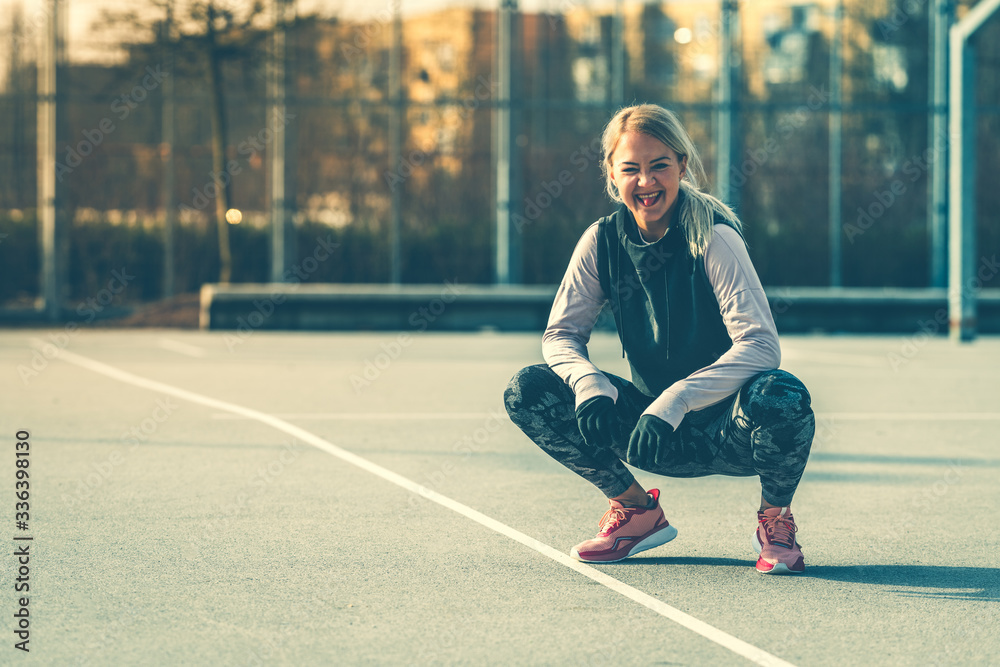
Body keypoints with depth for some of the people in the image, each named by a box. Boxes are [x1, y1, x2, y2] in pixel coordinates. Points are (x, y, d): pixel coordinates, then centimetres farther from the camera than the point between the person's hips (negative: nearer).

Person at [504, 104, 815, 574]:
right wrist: (591, 388, -25)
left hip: (726, 429, -4)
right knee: (527, 391, -13)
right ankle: (636, 510, 5)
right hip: (660, 434, 4)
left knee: (781, 396, -39)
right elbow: (561, 335, -1)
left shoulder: (713, 237, -16)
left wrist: (672, 404, -35)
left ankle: (776, 519, -6)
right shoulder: (603, 240, -3)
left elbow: (761, 345, -25)